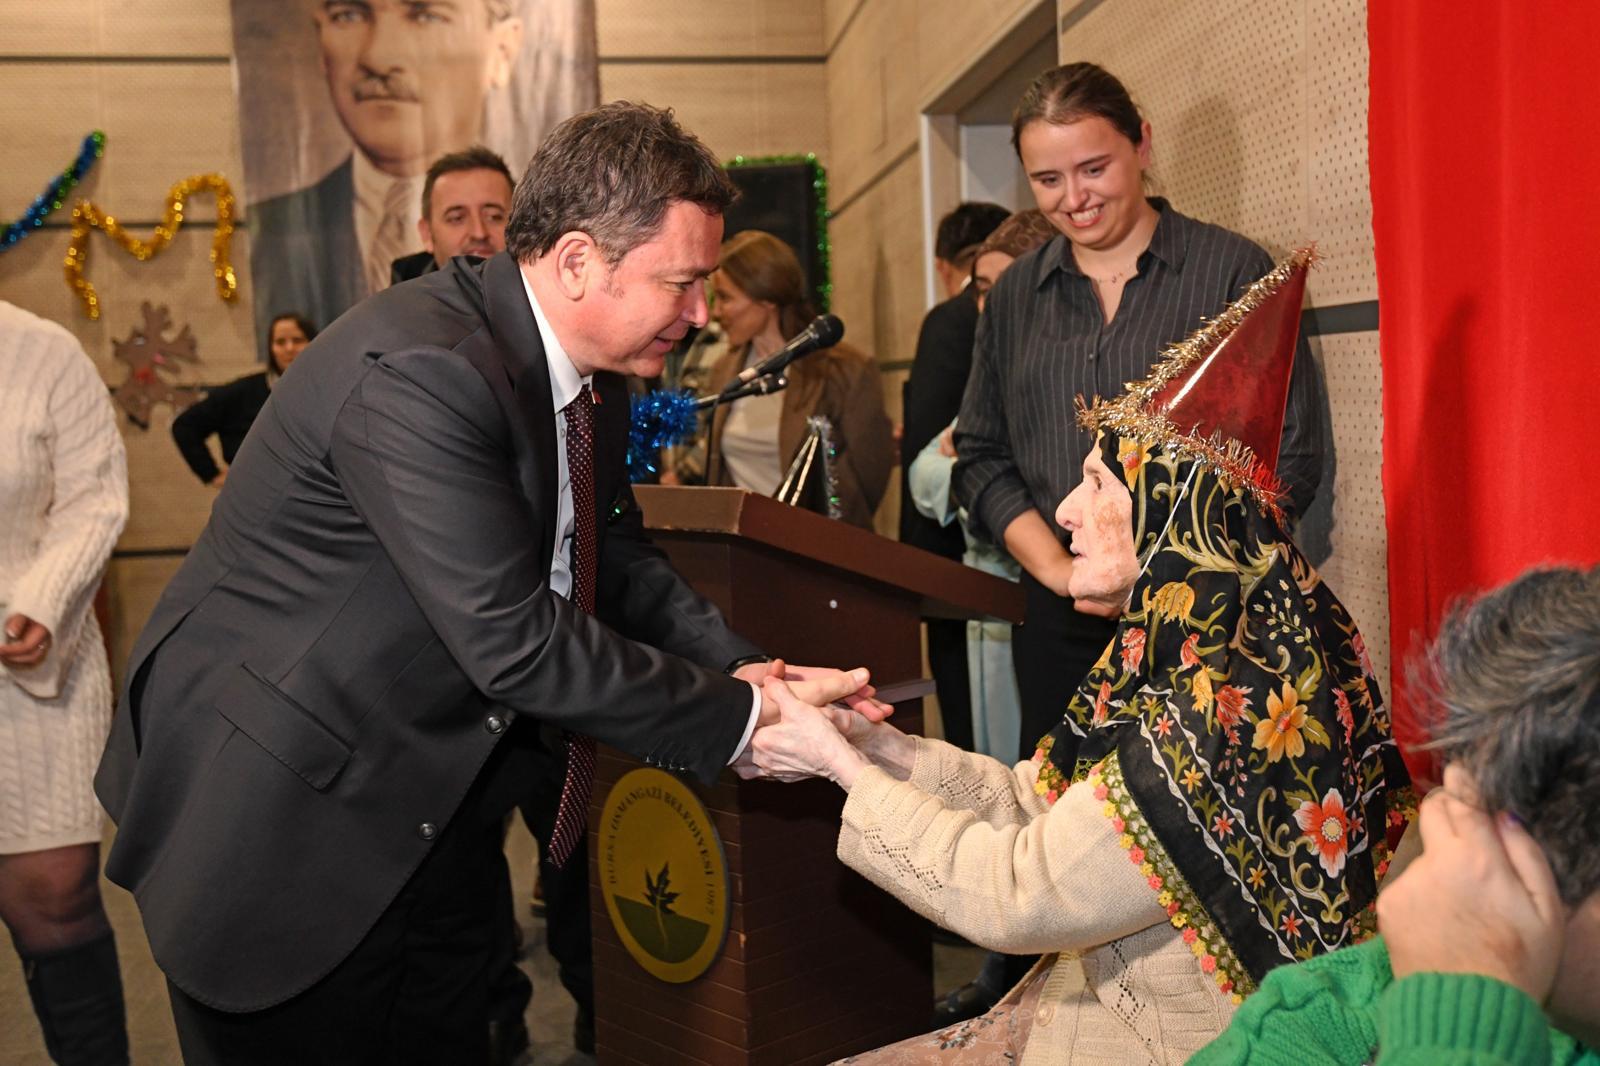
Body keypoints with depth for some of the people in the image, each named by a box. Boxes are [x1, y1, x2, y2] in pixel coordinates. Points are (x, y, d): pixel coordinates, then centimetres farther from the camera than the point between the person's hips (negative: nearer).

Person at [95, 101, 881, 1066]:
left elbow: (619, 560, 8)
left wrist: (746, 670, -9)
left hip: (435, 803, 8)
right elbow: (517, 645, -31)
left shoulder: (591, 376, 0)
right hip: (282, 820, -8)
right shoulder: (417, 372, -29)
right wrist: (739, 719, -23)